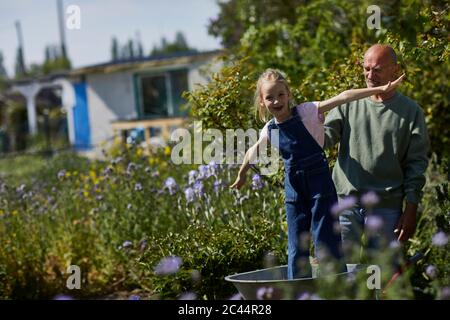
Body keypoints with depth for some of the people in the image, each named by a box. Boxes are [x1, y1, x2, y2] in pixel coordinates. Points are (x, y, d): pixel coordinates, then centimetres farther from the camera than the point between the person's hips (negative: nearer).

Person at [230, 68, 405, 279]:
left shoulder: (307, 112, -11)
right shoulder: (269, 130, 3)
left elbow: (343, 97, -20)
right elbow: (253, 151, 23)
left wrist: (381, 89, -27)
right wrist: (241, 176, 37)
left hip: (320, 186, -4)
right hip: (294, 192, 5)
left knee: (326, 245, -3)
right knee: (296, 249, 10)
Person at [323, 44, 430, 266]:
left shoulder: (410, 111, 3)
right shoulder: (349, 103, 9)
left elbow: (417, 164, 1)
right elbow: (326, 135, -1)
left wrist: (411, 210, -4)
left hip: (386, 208, -1)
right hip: (346, 200, 1)